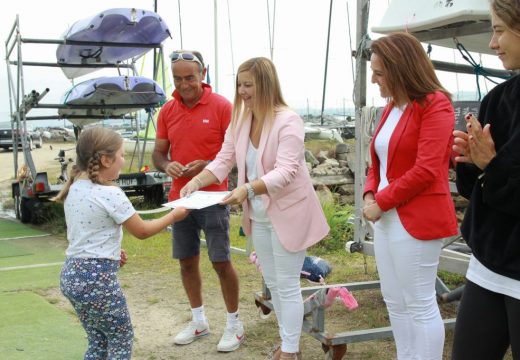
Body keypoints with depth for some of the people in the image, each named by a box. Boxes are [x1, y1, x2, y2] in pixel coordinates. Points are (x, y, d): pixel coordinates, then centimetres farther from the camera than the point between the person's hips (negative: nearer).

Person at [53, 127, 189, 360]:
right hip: (97, 277, -8)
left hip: (72, 273, 8)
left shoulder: (74, 189, 7)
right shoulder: (110, 194, -17)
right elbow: (142, 231, -8)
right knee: (121, 340, 10)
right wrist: (174, 215, 5)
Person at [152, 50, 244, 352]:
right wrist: (167, 165, -13)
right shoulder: (168, 111, 5)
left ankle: (234, 324, 18)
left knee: (221, 261, 0)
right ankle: (199, 321, 30)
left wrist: (207, 165, -23)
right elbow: (158, 153, 10)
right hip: (180, 198, 5)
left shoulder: (222, 106, -8)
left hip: (213, 197, -5)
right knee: (187, 261, 12)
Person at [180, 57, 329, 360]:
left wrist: (247, 189, -44)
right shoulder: (240, 120, 1)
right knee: (273, 283, 19)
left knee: (287, 285, 3)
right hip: (258, 215, 8)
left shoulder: (288, 121, -22)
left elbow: (285, 172, -31)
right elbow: (223, 161, -1)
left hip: (287, 213, -8)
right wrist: (197, 181, -18)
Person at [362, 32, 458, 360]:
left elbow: (426, 170, -21)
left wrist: (381, 202, -14)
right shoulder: (392, 107, 13)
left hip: (417, 220, -9)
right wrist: (370, 195, 0)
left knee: (420, 305, 1)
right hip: (387, 218, 9)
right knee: (395, 302, 16)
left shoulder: (435, 104, -13)